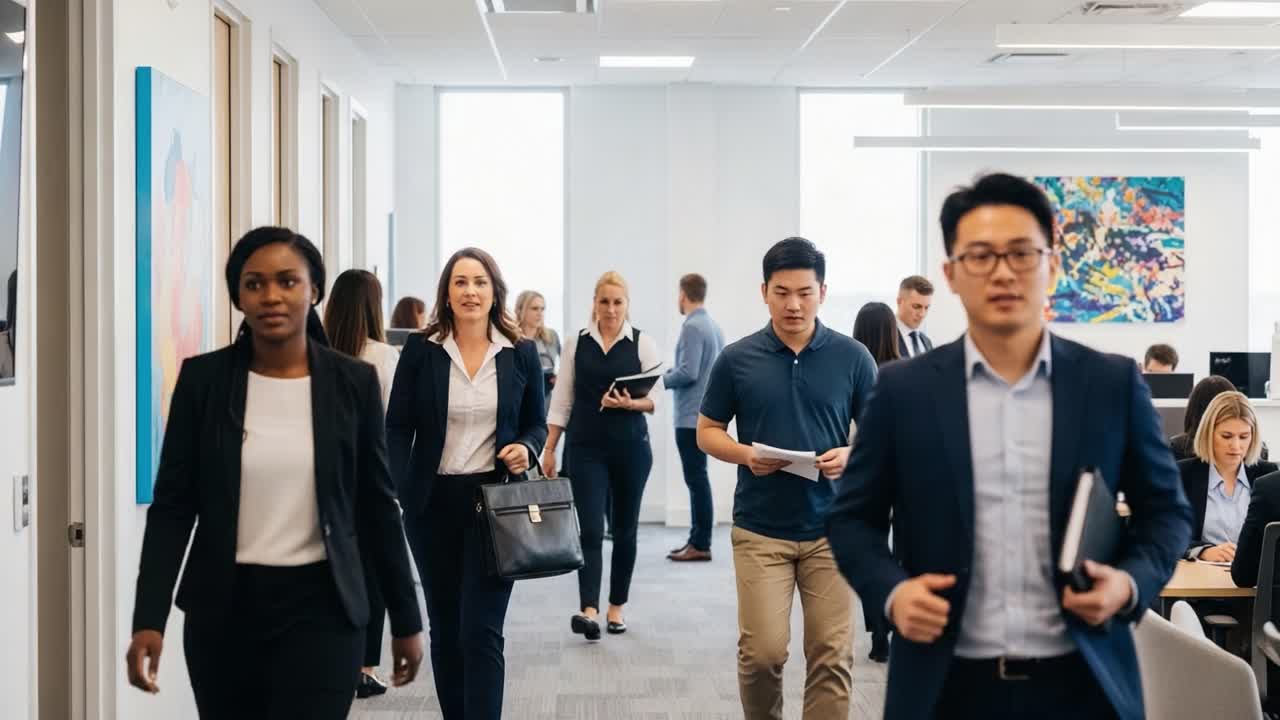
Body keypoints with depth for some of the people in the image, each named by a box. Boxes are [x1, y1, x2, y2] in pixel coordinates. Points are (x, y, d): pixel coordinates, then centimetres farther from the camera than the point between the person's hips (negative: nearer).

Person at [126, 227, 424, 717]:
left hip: (319, 605, -1)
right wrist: (149, 618, -11)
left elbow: (377, 504, 4)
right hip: (222, 606, 1)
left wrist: (406, 619, 6)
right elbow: (172, 505, -1)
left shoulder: (353, 382, -1)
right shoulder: (203, 378, -2)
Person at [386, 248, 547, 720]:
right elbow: (398, 427, -1)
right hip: (432, 502, 2)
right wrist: (396, 491, -13)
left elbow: (536, 423, 12)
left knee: (482, 629, -8)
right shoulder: (421, 350, -1)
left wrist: (526, 449, -11)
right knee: (444, 626, 13)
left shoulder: (521, 354, 1)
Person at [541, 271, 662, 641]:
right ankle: (588, 611, -18)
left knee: (625, 528, 10)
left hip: (630, 446, 0)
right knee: (590, 529, -10)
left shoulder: (643, 343, 1)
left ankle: (617, 606, 22)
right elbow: (561, 400, 7)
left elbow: (654, 399, -2)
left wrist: (629, 403, -23)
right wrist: (549, 449, 3)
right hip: (587, 447, 0)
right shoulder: (576, 344, 5)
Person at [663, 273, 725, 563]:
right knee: (697, 476, 14)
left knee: (696, 477, -5)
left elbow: (687, 373, -21)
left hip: (692, 416, -9)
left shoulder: (692, 327, -15)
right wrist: (671, 372, 19)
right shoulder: (714, 326, 12)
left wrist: (659, 380, -6)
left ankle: (701, 545, -2)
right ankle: (697, 540, 20)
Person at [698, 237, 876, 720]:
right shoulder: (737, 359, 0)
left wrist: (851, 455, -14)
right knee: (762, 651, -3)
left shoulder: (852, 357, 1)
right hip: (760, 528, 0)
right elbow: (707, 432, 7)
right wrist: (746, 455, -13)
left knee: (832, 657, 1)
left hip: (832, 527, 1)